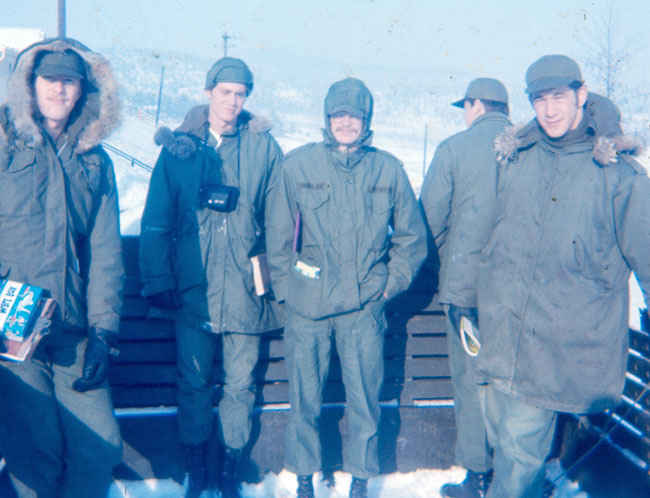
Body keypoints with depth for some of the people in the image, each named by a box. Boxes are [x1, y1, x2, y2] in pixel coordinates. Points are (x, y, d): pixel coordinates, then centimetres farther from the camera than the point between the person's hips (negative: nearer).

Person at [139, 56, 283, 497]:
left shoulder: (264, 147, 3)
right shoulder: (179, 146, 3)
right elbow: (157, 220, 3)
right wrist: (158, 279, -1)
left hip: (245, 290, 0)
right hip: (193, 289, 0)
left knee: (241, 384, 8)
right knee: (194, 382, 7)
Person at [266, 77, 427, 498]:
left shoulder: (388, 170, 3)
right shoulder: (298, 165, 0)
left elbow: (412, 237, 12)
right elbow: (278, 235, 5)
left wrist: (390, 283, 6)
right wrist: (286, 287, 2)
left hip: (365, 305, 1)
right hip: (307, 305, 0)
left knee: (365, 398, 7)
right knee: (305, 397, 8)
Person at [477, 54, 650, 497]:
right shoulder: (515, 157, 8)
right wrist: (469, 305, 22)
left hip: (561, 343, -5)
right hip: (500, 332, 5)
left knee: (520, 452, -4)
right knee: (504, 441, 15)